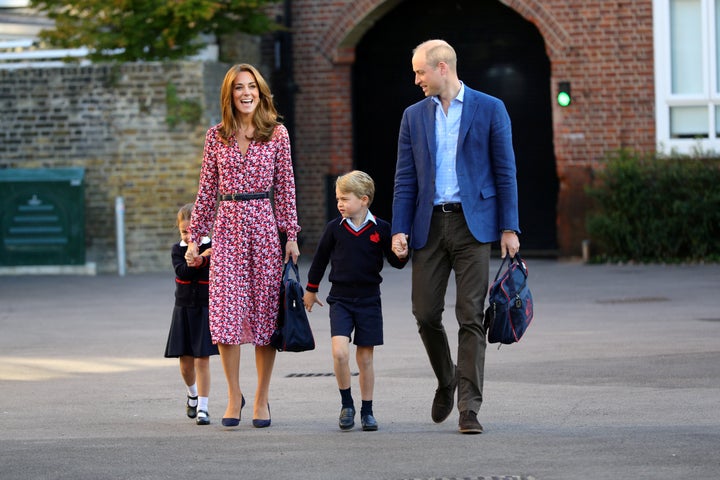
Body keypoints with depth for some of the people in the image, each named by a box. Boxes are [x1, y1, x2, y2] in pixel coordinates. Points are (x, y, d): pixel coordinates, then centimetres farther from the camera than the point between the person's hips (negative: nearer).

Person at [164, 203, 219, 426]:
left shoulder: (212, 248, -5)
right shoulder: (177, 249, 1)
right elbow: (182, 272, -16)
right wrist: (199, 260, -29)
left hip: (205, 309, -2)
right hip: (183, 309, 2)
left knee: (202, 360, -6)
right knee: (185, 362, 8)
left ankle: (202, 407, -1)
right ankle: (192, 395, 37)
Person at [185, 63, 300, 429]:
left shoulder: (277, 134, 3)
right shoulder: (216, 137, 6)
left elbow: (285, 187, 4)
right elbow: (207, 189, 9)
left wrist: (291, 235, 0)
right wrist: (195, 237, 7)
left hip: (264, 225, -1)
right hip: (227, 226, 1)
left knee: (264, 311, 2)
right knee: (225, 313, -7)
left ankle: (262, 398, 12)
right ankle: (234, 395, 6)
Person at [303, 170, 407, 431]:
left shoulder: (380, 229, -4)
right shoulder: (334, 228, -1)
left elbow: (396, 262, 4)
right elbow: (320, 258, 13)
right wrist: (311, 289, 21)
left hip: (368, 300, 0)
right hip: (340, 299, 0)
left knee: (365, 358, 5)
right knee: (340, 352, -17)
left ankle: (367, 411, 18)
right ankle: (346, 404, 1)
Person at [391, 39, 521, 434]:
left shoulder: (490, 109, 2)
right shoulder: (414, 116, 12)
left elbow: (505, 172, 1)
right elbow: (405, 179, 10)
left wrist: (509, 228, -6)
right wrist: (399, 229, -1)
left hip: (473, 223, -3)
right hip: (429, 224, 3)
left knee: (471, 317, -6)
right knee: (425, 313, 1)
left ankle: (469, 408, -5)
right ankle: (446, 380, 28)